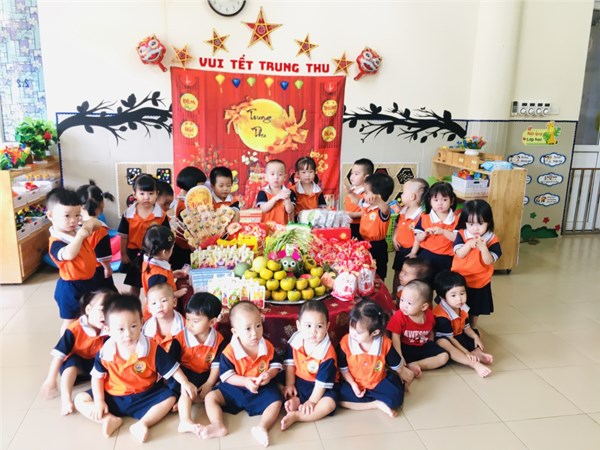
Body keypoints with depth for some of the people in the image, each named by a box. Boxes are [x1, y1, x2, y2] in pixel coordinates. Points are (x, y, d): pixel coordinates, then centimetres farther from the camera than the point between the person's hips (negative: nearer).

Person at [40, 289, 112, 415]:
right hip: (75, 365, -2)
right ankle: (65, 398, -41)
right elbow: (59, 355, -23)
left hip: (95, 364, 3)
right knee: (72, 361, -33)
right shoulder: (75, 330, -24)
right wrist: (50, 381, -25)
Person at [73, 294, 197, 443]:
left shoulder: (152, 348, -21)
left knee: (169, 398, -21)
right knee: (80, 399, -9)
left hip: (143, 397, -2)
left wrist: (184, 383, -21)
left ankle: (142, 423, -26)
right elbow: (97, 376, -1)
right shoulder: (105, 352, -16)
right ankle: (111, 419, -22)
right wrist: (99, 401, -7)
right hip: (113, 398, 2)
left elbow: (171, 367, -11)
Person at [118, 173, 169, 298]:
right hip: (134, 254, 1)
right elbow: (124, 235, -1)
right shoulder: (128, 214, -9)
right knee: (135, 286, 19)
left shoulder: (161, 215, -11)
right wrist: (123, 254, 2)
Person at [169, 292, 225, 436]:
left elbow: (216, 364, -6)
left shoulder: (218, 339, -11)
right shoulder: (181, 338, -15)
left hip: (206, 376, 3)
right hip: (185, 374, -3)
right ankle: (185, 422, -42)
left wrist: (209, 384, -16)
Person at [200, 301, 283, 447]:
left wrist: (269, 374, -21)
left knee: (276, 402, -21)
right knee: (211, 397, -15)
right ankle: (219, 426, -27)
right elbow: (226, 376, -15)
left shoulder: (268, 347, -10)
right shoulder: (230, 351, -19)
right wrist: (245, 381, -30)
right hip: (235, 387, 0)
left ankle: (262, 427, -32)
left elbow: (275, 365, 3)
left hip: (262, 388, 1)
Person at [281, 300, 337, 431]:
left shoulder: (327, 353, -27)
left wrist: (312, 401, -19)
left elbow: (322, 382, -22)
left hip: (317, 386, -4)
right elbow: (289, 363, -1)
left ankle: (295, 416, -23)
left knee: (329, 404, -29)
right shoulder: (295, 340, -14)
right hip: (298, 381, 5)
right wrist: (289, 384, -5)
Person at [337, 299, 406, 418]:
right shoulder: (345, 342, -20)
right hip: (355, 383, 1)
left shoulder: (385, 343, -20)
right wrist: (353, 384, -13)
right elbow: (343, 368, -5)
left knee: (396, 396, -25)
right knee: (339, 396, -26)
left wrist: (403, 373, 16)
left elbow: (396, 364, 0)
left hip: (378, 383, -1)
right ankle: (377, 404, -17)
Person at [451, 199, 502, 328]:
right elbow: (459, 254, -21)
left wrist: (483, 248, -35)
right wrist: (469, 244, -37)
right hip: (460, 280, 0)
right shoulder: (461, 235, -11)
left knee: (475, 309, 20)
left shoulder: (492, 239, -13)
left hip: (480, 282, 0)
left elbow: (489, 262, -19)